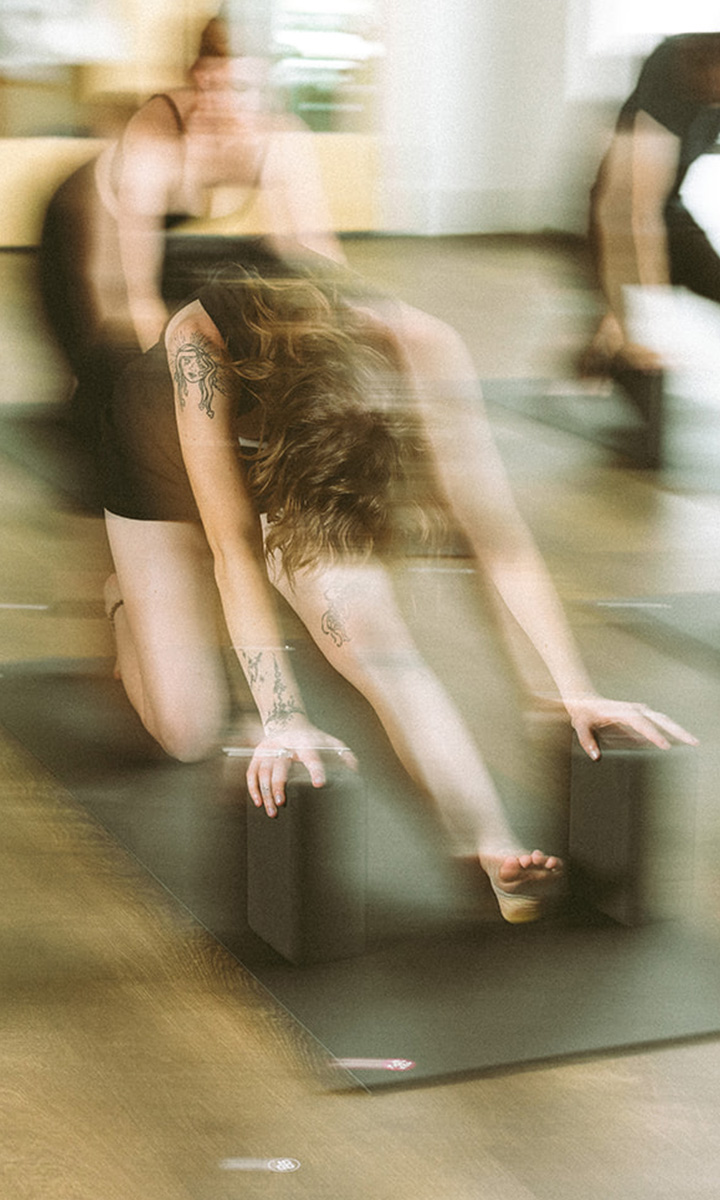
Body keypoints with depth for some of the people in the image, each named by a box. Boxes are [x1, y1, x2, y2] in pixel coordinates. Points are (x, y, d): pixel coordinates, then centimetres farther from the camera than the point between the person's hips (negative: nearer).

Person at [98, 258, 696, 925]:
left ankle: (499, 853, -23)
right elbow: (234, 545, -42)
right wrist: (282, 719, -47)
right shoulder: (201, 339, -44)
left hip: (295, 471, 2)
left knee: (381, 645, -26)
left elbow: (496, 528, -33)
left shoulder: (421, 347, -36)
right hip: (167, 472, -1)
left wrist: (576, 693, -38)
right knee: (190, 734, -7)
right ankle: (125, 602, 22)